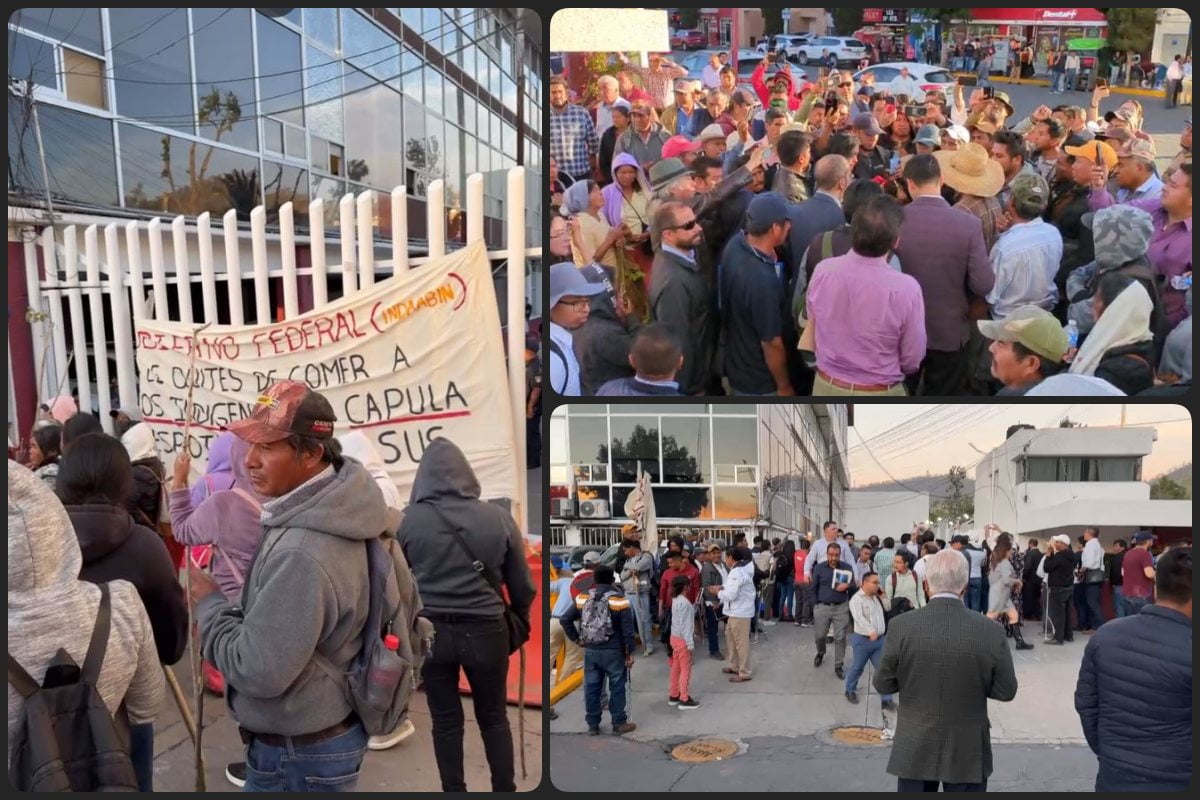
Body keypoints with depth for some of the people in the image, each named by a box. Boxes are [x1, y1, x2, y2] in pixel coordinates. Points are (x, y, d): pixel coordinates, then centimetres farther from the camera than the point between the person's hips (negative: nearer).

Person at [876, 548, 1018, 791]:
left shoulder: (901, 626, -15)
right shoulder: (991, 631, -15)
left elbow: (883, 684, -5)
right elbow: (1006, 691, -4)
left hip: (914, 750, 0)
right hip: (968, 752, 0)